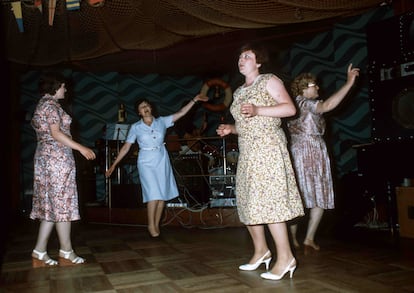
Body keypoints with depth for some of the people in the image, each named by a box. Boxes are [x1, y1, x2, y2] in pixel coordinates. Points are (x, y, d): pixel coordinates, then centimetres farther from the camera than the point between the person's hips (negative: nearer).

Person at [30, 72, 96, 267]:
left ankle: (40, 252, 11)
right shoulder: (51, 105, -10)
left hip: (45, 156, 10)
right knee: (62, 203, -4)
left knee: (51, 205, 9)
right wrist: (81, 148, -20)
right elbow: (56, 133, -19)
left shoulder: (42, 104, 20)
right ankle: (66, 253, 3)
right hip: (57, 157, -10)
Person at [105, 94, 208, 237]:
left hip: (162, 160, 3)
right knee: (153, 194, -11)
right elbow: (126, 147, 0)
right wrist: (114, 164, -2)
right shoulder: (135, 127, -1)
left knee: (163, 194, 2)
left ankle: (156, 224, 15)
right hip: (146, 162, -3)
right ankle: (151, 225, 5)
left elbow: (181, 112, 0)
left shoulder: (162, 121, 3)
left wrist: (194, 100, -8)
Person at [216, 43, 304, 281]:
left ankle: (285, 257, -5)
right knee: (249, 202, 7)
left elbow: (290, 108, -11)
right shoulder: (239, 92, 20)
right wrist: (231, 129, 6)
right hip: (247, 151, 8)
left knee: (268, 200, -13)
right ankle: (261, 251, 20)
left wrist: (257, 110, -19)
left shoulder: (269, 81, 0)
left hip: (268, 147, -8)